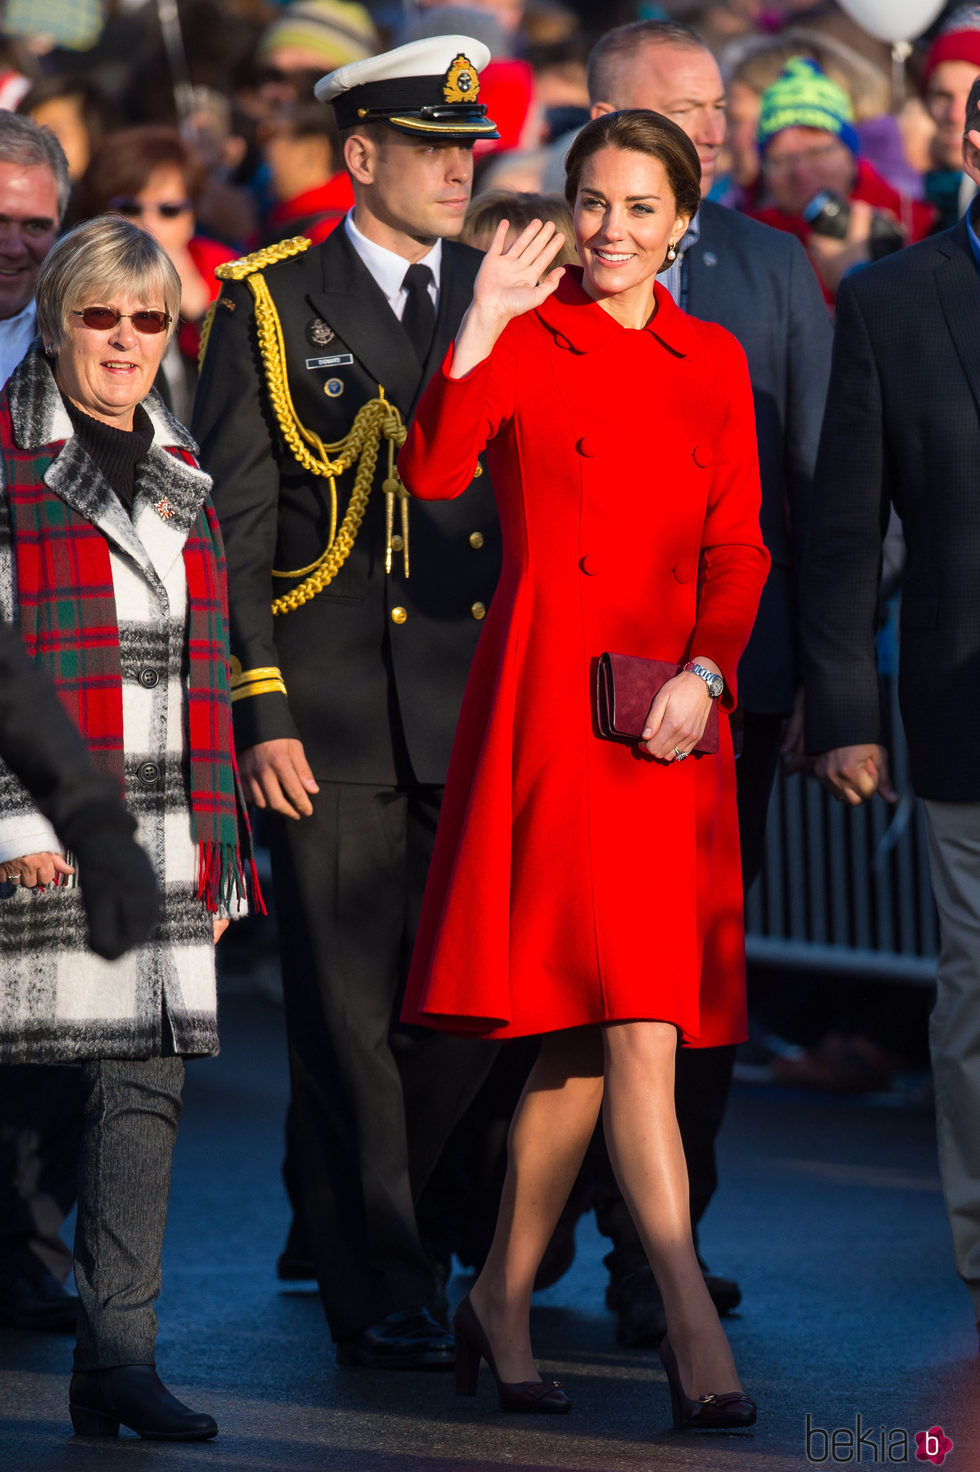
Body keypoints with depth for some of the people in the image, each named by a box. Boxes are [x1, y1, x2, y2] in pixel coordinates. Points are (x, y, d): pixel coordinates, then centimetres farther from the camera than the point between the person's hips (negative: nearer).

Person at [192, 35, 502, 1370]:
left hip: (480, 712, 4)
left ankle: (340, 1220, 27)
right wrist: (258, 714, -9)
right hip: (331, 717, -4)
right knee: (350, 1016, -2)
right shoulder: (268, 307, 0)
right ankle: (377, 1292, 6)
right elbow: (230, 529, -2)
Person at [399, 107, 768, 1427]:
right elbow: (432, 474, -13)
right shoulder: (526, 340, 2)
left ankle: (502, 1303, 19)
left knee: (588, 1041, 6)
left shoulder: (713, 363, 13)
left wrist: (703, 671, -5)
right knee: (632, 1025, -11)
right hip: (548, 706, -4)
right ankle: (694, 1329, -13)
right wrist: (483, 325, -20)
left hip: (670, 717, 4)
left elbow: (737, 548, 10)